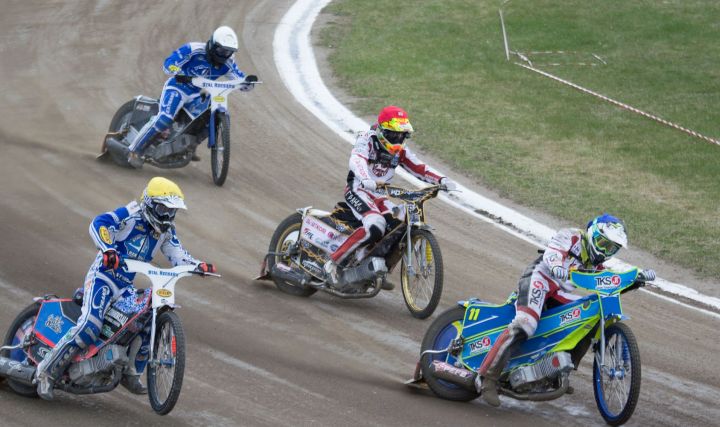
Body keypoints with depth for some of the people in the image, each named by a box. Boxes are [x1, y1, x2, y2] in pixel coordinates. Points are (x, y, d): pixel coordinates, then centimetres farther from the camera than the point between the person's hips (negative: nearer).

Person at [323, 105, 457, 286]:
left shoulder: (400, 151, 11)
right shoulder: (367, 141, -11)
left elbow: (419, 168, 7)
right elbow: (356, 161, -31)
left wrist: (441, 180, -12)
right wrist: (365, 180, -52)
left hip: (379, 196, 8)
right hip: (358, 190, -8)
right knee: (375, 227, -33)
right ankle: (332, 262, -29)